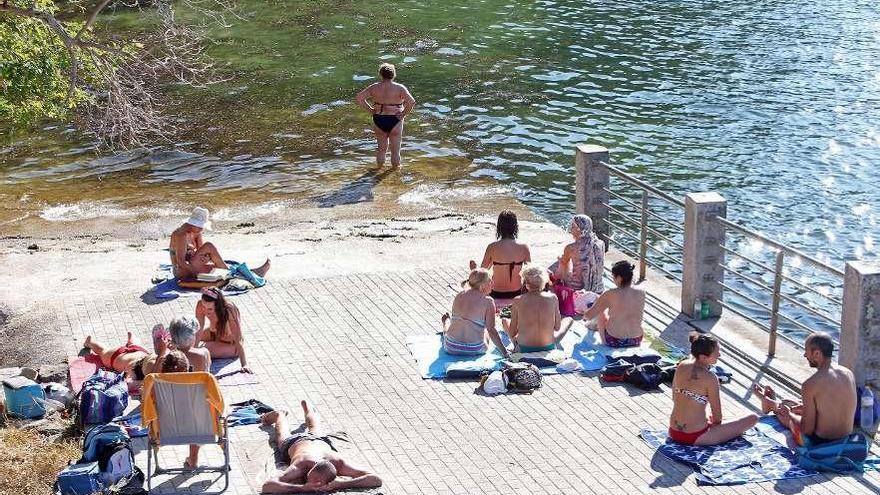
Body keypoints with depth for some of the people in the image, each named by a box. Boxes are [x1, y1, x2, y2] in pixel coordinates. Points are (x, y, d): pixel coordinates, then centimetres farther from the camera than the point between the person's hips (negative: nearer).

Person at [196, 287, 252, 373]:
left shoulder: (229, 311, -38)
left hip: (230, 343, -5)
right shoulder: (201, 305, -27)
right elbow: (199, 328, -20)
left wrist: (244, 365, -42)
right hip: (214, 334, 5)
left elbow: (238, 341, -37)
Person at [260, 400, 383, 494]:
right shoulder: (300, 466, -51)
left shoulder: (338, 463, -49)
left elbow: (376, 480, -54)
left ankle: (307, 409, 68)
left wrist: (340, 484, -62)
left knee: (315, 431, 39)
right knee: (283, 436, 35)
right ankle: (279, 415, 64)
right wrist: (303, 488, -68)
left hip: (322, 441, 2)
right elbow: (267, 486, -62)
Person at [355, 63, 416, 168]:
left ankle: (380, 165, 32)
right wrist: (403, 114, -10)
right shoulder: (400, 88, -11)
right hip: (395, 121, -3)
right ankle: (396, 166, 25)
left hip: (378, 120, 3)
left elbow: (359, 97, -3)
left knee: (381, 147, 22)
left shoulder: (374, 87, -2)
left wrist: (370, 110, 1)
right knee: (395, 149, 13)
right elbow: (411, 101, -22)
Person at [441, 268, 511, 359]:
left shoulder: (459, 296, -2)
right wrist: (505, 352, -13)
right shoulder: (488, 301, -15)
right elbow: (491, 330, -17)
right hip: (474, 350, -2)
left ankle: (445, 322, 67)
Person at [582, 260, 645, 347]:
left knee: (601, 311, 22)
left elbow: (588, 316, -14)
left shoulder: (610, 295, -21)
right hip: (636, 342, 4)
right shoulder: (641, 293, -9)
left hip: (614, 343, -4)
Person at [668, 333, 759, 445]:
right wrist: (714, 422, 12)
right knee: (753, 418, -1)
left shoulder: (681, 366, -1)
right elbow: (717, 418, -11)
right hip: (695, 437, -7)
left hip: (674, 433, 7)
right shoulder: (710, 378, -19)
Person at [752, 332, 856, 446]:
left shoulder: (810, 385, -24)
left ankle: (768, 402, 57)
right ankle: (774, 402, 61)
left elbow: (807, 430, -20)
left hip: (820, 443, -6)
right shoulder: (849, 374, -4)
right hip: (846, 440, 6)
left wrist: (788, 414, 0)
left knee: (783, 410, 22)